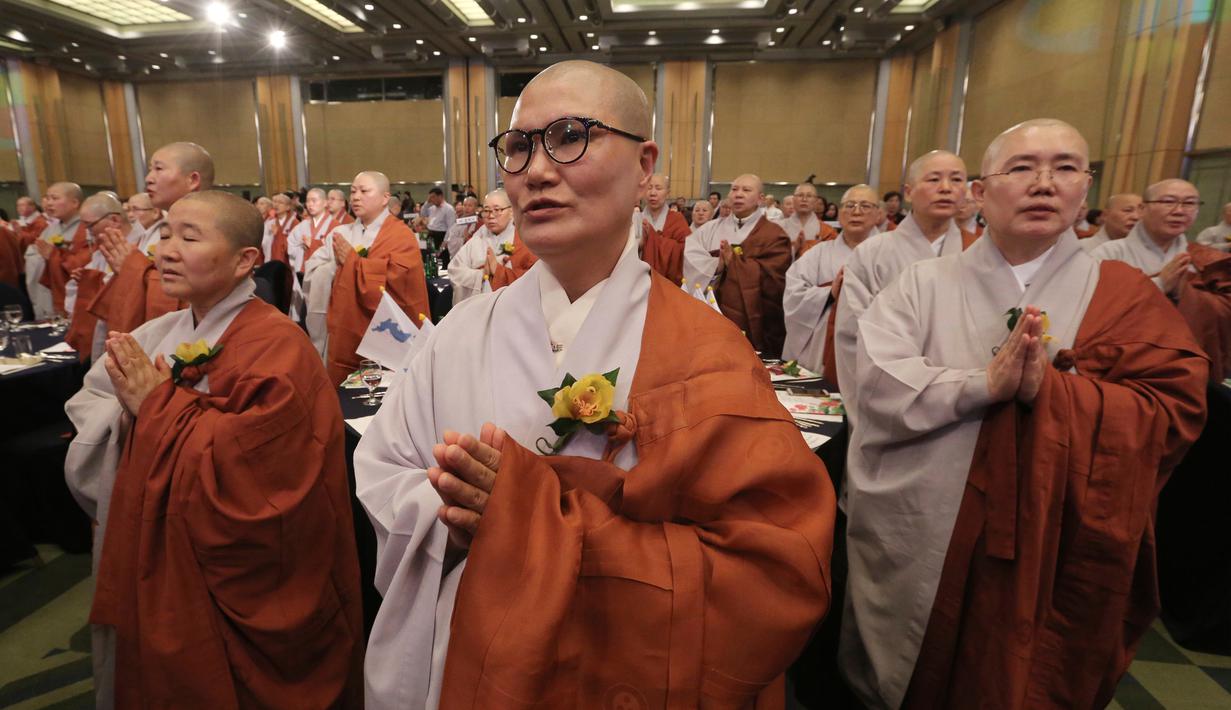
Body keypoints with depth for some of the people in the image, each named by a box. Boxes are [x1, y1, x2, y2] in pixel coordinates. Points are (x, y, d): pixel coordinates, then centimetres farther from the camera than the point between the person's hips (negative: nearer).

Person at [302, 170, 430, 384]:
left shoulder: (401, 235, -6)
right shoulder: (340, 234, 10)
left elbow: (396, 280, -22)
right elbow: (311, 277, 5)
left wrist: (352, 260, -11)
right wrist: (336, 263, -14)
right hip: (344, 340, 5)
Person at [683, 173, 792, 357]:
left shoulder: (774, 235, -1)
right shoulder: (712, 228, 12)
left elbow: (772, 278, -12)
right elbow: (688, 255, -2)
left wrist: (733, 262, -10)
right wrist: (716, 266, -16)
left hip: (752, 325, -3)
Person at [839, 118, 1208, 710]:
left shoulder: (1122, 295, 1)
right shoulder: (924, 282, -3)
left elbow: (1175, 413, -9)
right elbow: (879, 385, -15)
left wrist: (1048, 389, -23)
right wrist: (988, 383, -26)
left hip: (1044, 551, 1)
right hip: (910, 543, 0)